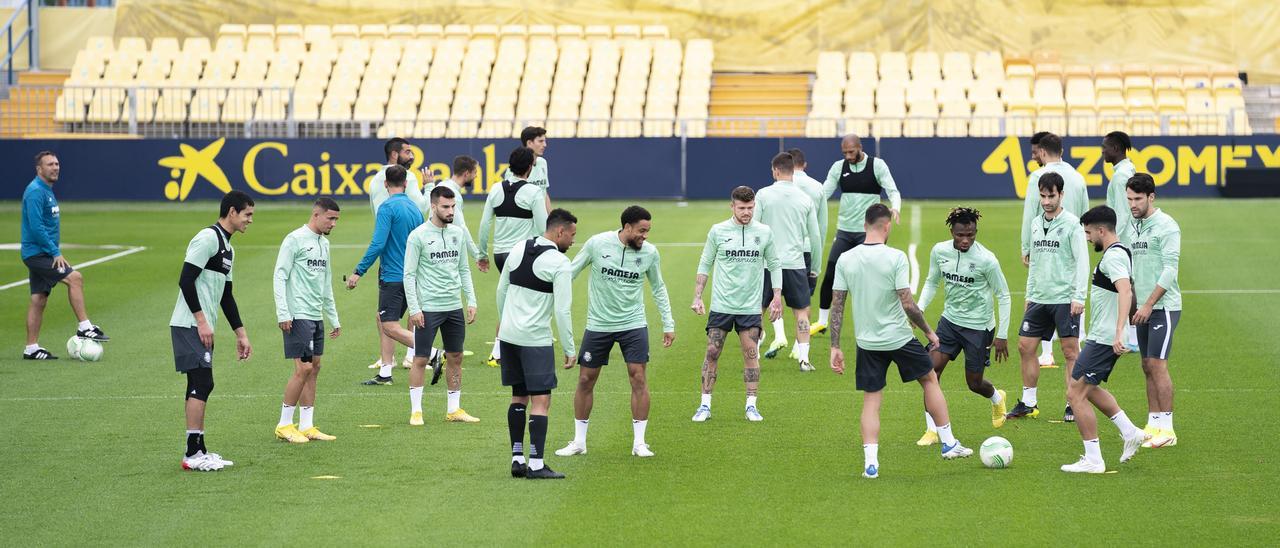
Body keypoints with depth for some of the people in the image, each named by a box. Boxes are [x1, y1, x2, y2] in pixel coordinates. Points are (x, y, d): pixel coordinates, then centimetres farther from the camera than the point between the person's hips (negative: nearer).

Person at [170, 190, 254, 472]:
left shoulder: (227, 248, 19)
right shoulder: (208, 238, -12)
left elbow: (226, 295, 25)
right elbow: (185, 280, -19)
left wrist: (241, 334, 24)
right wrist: (201, 321, -20)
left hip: (203, 328, 10)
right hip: (190, 325, -10)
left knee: (199, 387, 10)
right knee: (202, 384, -11)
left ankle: (199, 452, 13)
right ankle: (193, 454, -10)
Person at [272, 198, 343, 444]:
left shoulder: (324, 243, 17)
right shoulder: (295, 240, -8)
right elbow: (279, 277, -11)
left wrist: (334, 318, 23)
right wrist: (283, 313, -17)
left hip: (316, 316, 8)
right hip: (298, 316, -8)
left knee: (314, 368, 6)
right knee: (303, 368, -10)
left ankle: (306, 426, 10)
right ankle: (284, 425, -2)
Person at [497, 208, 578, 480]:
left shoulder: (519, 248, 8)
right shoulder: (559, 263, -12)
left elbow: (501, 289, 17)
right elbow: (563, 310, -14)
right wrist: (570, 350, -8)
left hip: (508, 334, 7)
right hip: (536, 339, -7)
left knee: (519, 397, 15)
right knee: (541, 401, -4)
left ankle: (517, 459, 14)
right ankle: (536, 464, -9)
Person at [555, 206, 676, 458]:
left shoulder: (649, 252, -5)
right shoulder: (597, 243, -11)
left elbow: (658, 288, 9)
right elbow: (571, 272, 1)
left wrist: (668, 324, 8)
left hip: (634, 324, 0)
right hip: (598, 324, 0)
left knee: (638, 378, -8)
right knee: (586, 380, 4)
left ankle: (639, 442, 2)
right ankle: (579, 442, 16)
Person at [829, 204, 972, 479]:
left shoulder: (845, 260, -4)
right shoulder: (896, 257, -15)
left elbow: (836, 305, -2)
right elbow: (907, 304, -16)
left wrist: (835, 347, 3)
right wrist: (929, 332, -2)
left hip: (867, 342, 3)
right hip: (899, 338, -3)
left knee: (871, 400, 10)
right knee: (929, 379, 19)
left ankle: (870, 462, -2)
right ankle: (948, 443, 24)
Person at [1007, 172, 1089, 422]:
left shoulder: (1071, 223, -7)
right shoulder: (1037, 224, 13)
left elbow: (1082, 261, -11)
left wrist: (1079, 296, -16)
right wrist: (1029, 294, 17)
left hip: (1065, 299, -7)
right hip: (1039, 299, 7)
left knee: (1071, 350, -4)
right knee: (1025, 346, 5)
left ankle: (1073, 405, 2)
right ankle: (1029, 403, 15)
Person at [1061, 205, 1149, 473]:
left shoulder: (1112, 256, -19)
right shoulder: (1121, 253, 13)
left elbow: (1125, 292, -34)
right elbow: (1129, 291, 26)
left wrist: (1119, 332, -43)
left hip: (1103, 338, -11)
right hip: (1105, 337, 11)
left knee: (1075, 393, -7)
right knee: (1088, 388, 24)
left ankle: (1093, 460, -4)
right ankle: (1130, 433, 22)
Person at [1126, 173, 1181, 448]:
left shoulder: (1166, 226, -11)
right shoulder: (1134, 227, 13)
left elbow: (1170, 270, -16)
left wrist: (1148, 305, -19)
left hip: (1163, 307, -8)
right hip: (1143, 309, 8)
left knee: (1157, 365, -11)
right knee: (1148, 367, 8)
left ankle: (1167, 428, -9)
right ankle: (1153, 424, 12)